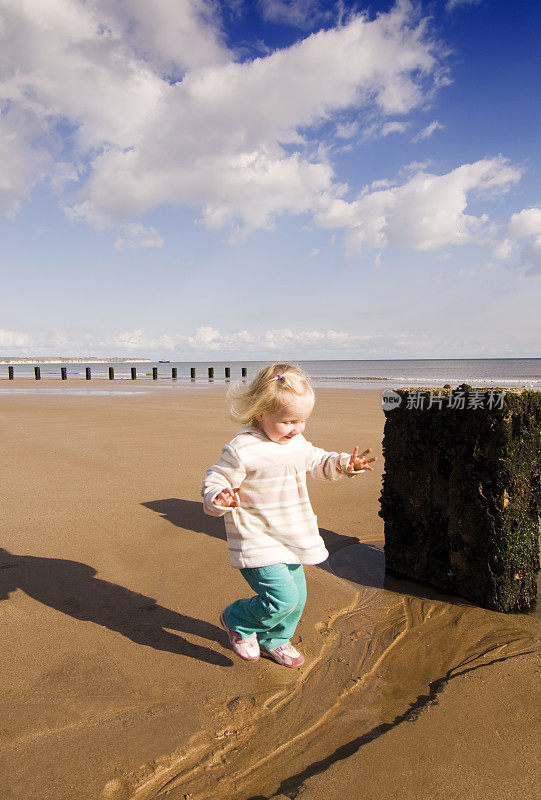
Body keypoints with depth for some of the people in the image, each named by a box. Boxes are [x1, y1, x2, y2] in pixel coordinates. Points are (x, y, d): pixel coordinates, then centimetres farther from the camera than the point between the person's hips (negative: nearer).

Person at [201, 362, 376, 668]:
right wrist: (220, 500, -36)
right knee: (283, 598, -15)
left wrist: (344, 464, 5)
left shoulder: (298, 443, 4)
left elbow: (319, 462, 22)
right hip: (258, 545, -8)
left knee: (298, 597, 16)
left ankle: (274, 640, 45)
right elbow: (213, 483, -15)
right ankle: (237, 620, 14)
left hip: (290, 541, 8)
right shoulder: (242, 450, -21)